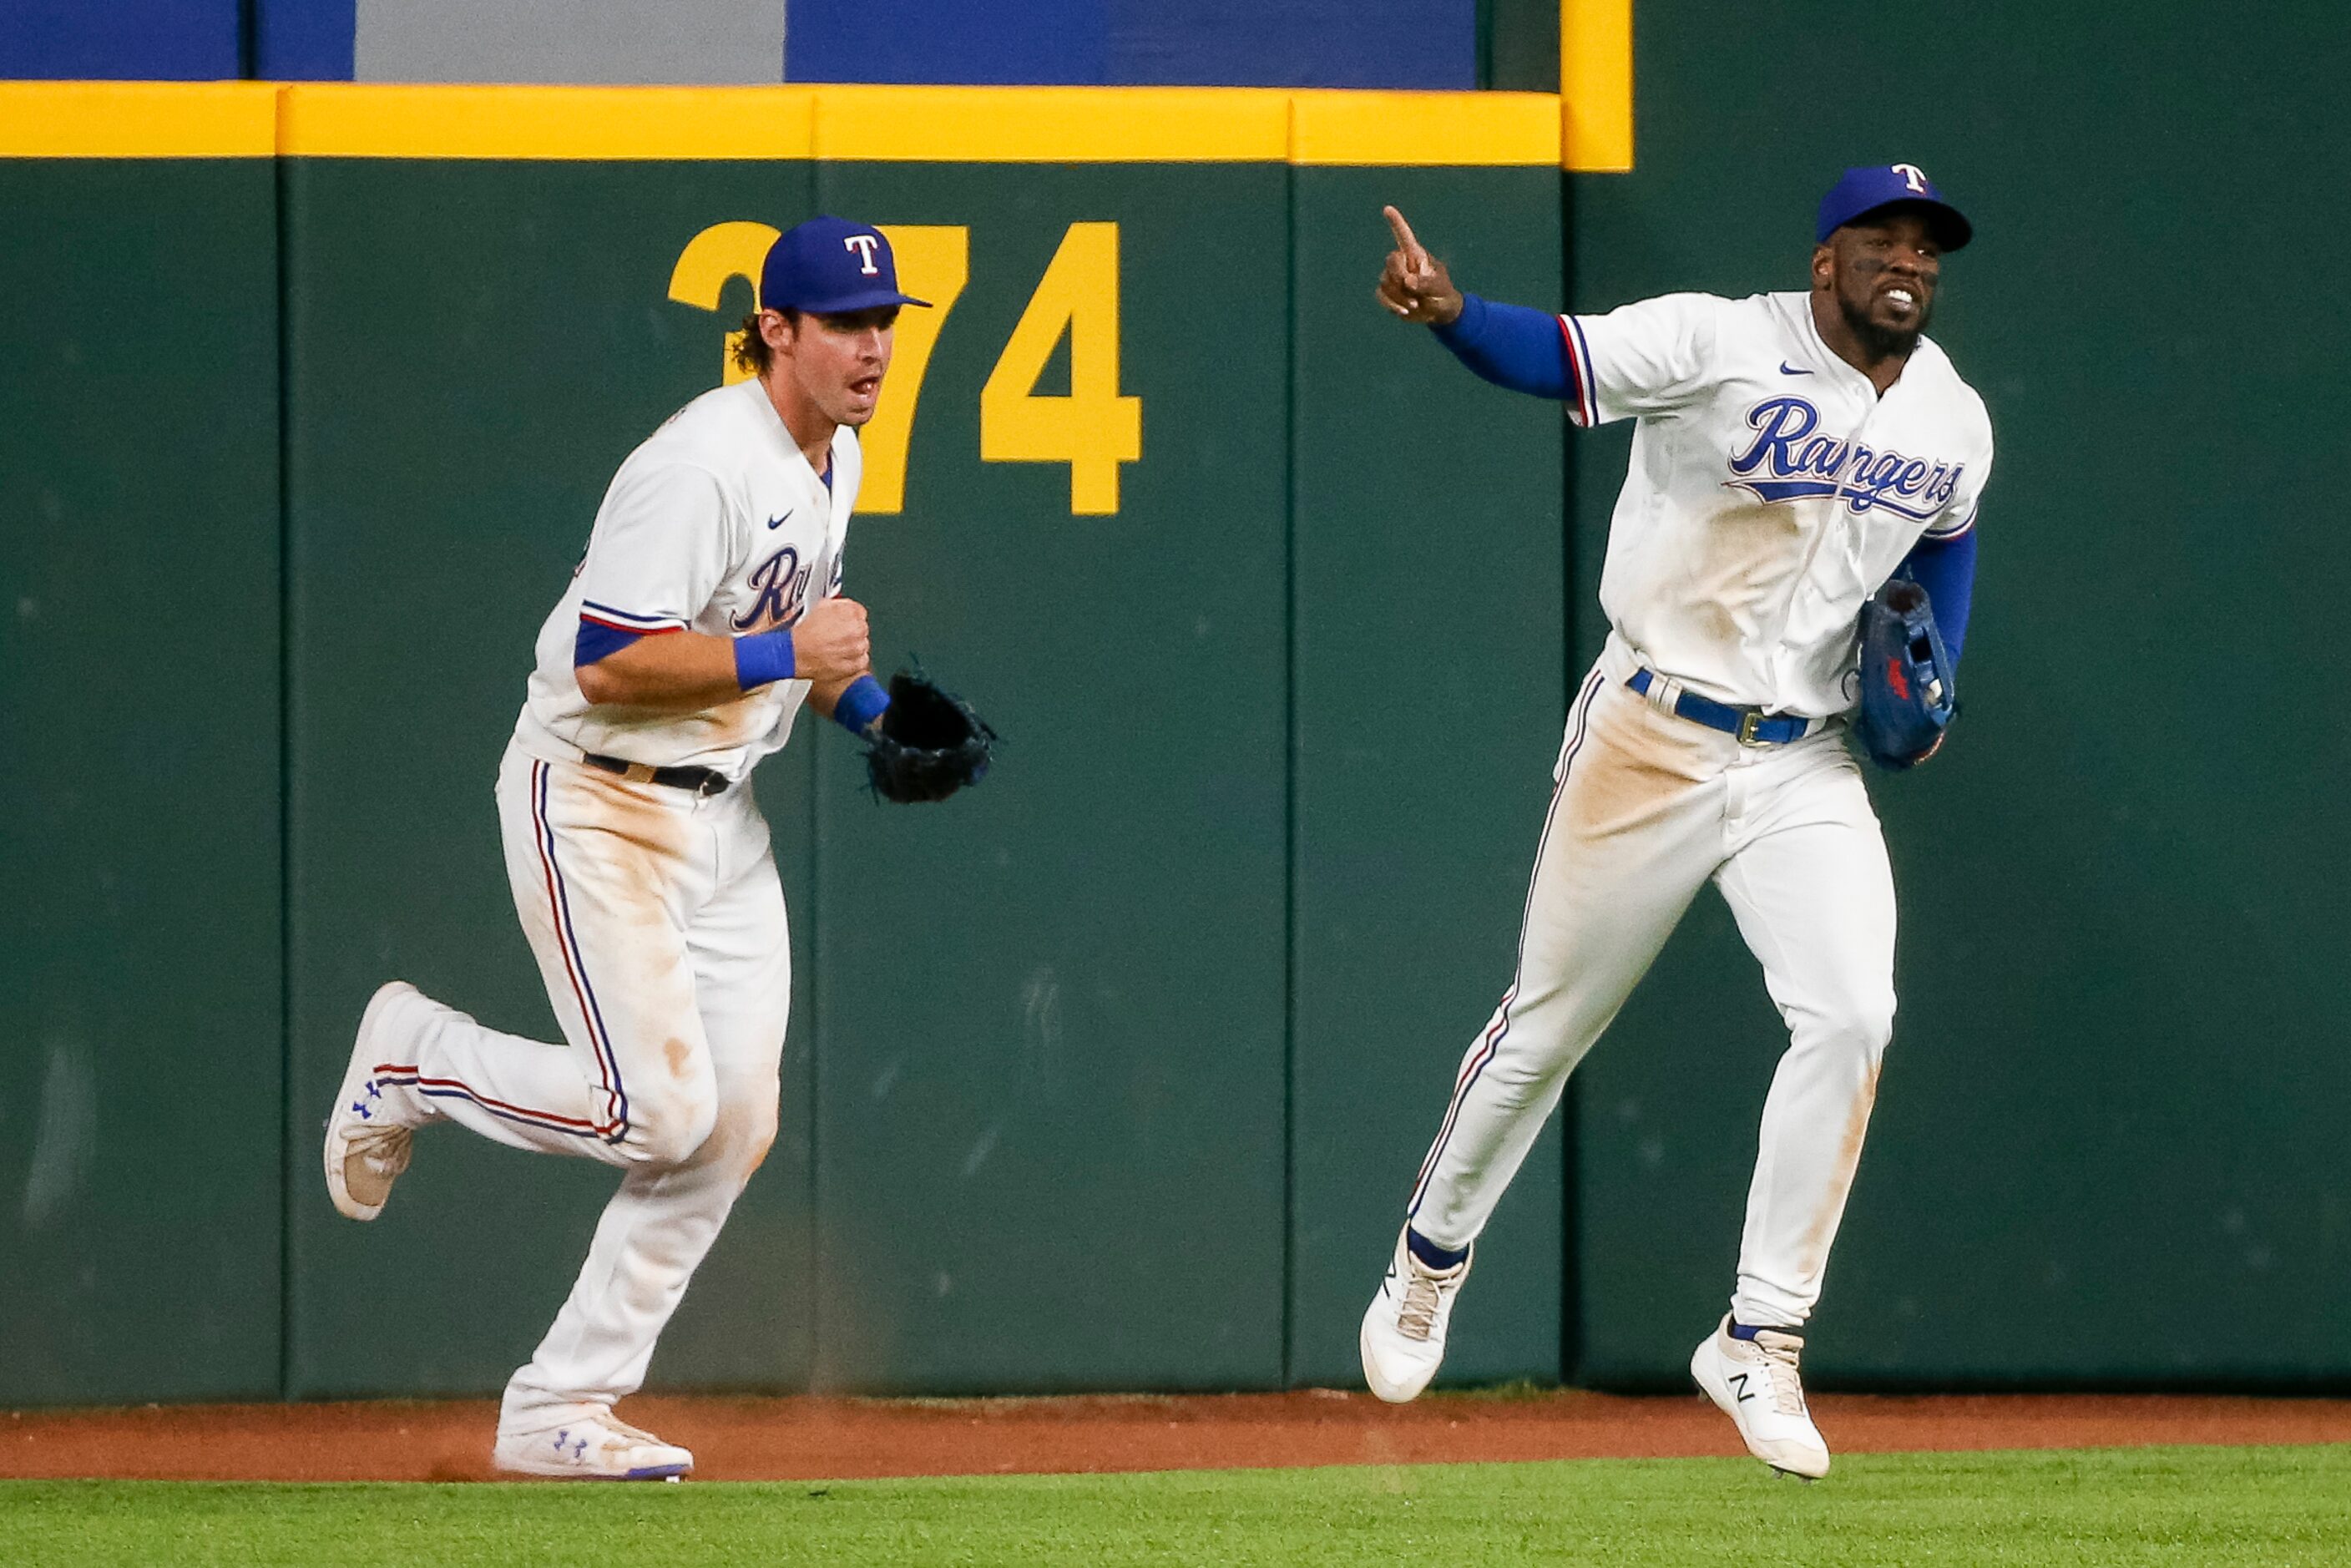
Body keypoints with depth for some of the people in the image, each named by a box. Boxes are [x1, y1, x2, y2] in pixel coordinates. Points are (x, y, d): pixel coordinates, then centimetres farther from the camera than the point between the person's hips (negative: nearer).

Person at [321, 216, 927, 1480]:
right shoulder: (705, 466, -22)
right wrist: (784, 655, -24)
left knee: (735, 1118, 1)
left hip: (716, 813, 9)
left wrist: (858, 700, 8)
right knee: (658, 1106, -16)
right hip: (595, 803, -9)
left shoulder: (834, 457, 9)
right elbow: (607, 663, -26)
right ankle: (415, 1055, 11)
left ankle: (561, 1408, 8)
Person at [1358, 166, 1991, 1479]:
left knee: (1852, 1016, -17)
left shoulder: (1956, 424, 4)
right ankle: (1432, 1262, 35)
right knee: (1549, 1024, 8)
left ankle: (1761, 1344, -8)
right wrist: (1453, 313, -50)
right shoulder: (1723, 346, -14)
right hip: (1653, 742, -3)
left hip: (1806, 768, 3)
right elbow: (1562, 357, -29)